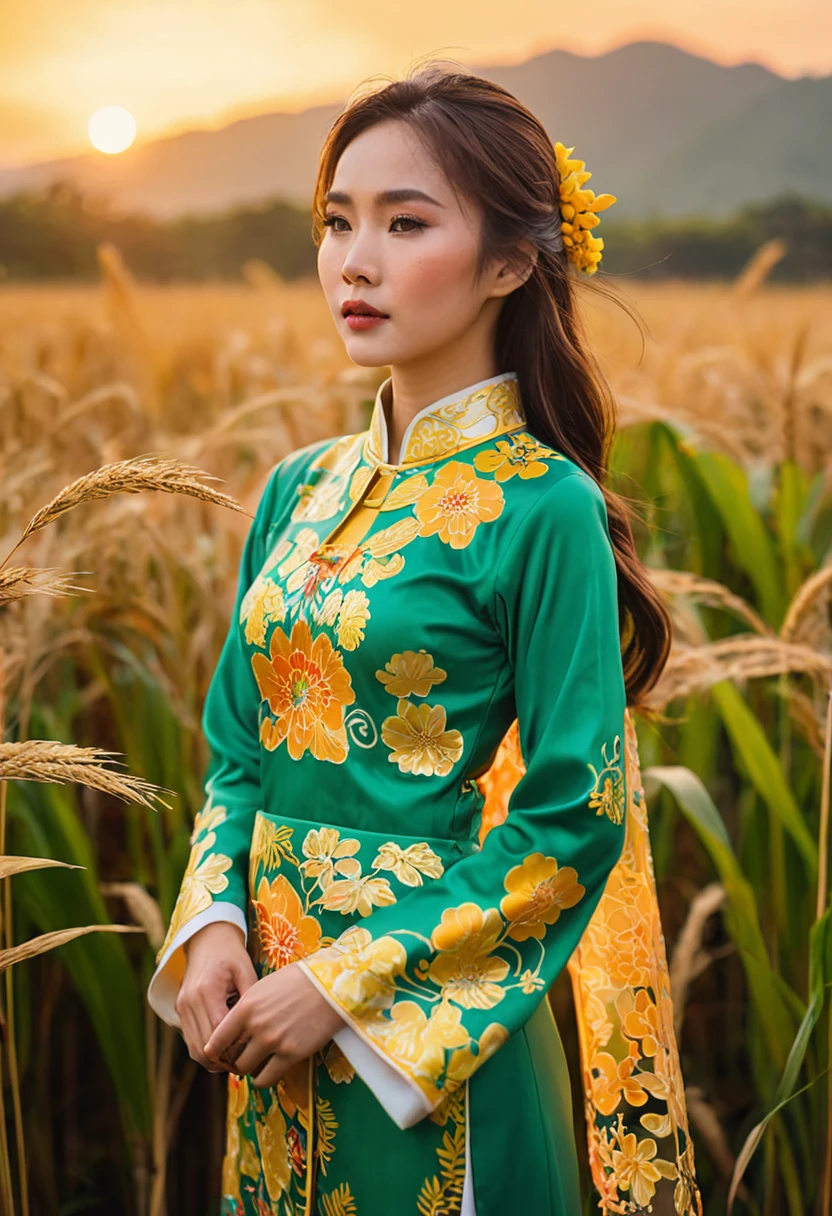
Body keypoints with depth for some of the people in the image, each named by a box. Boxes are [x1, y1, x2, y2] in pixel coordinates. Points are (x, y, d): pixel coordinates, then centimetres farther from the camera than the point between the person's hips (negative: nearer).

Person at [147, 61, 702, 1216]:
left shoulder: (542, 509, -14)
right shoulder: (299, 492, 5)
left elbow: (578, 817, -16)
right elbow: (238, 752, 10)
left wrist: (348, 983, -16)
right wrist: (212, 924, -7)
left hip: (429, 1020, -6)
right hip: (276, 1001, 6)